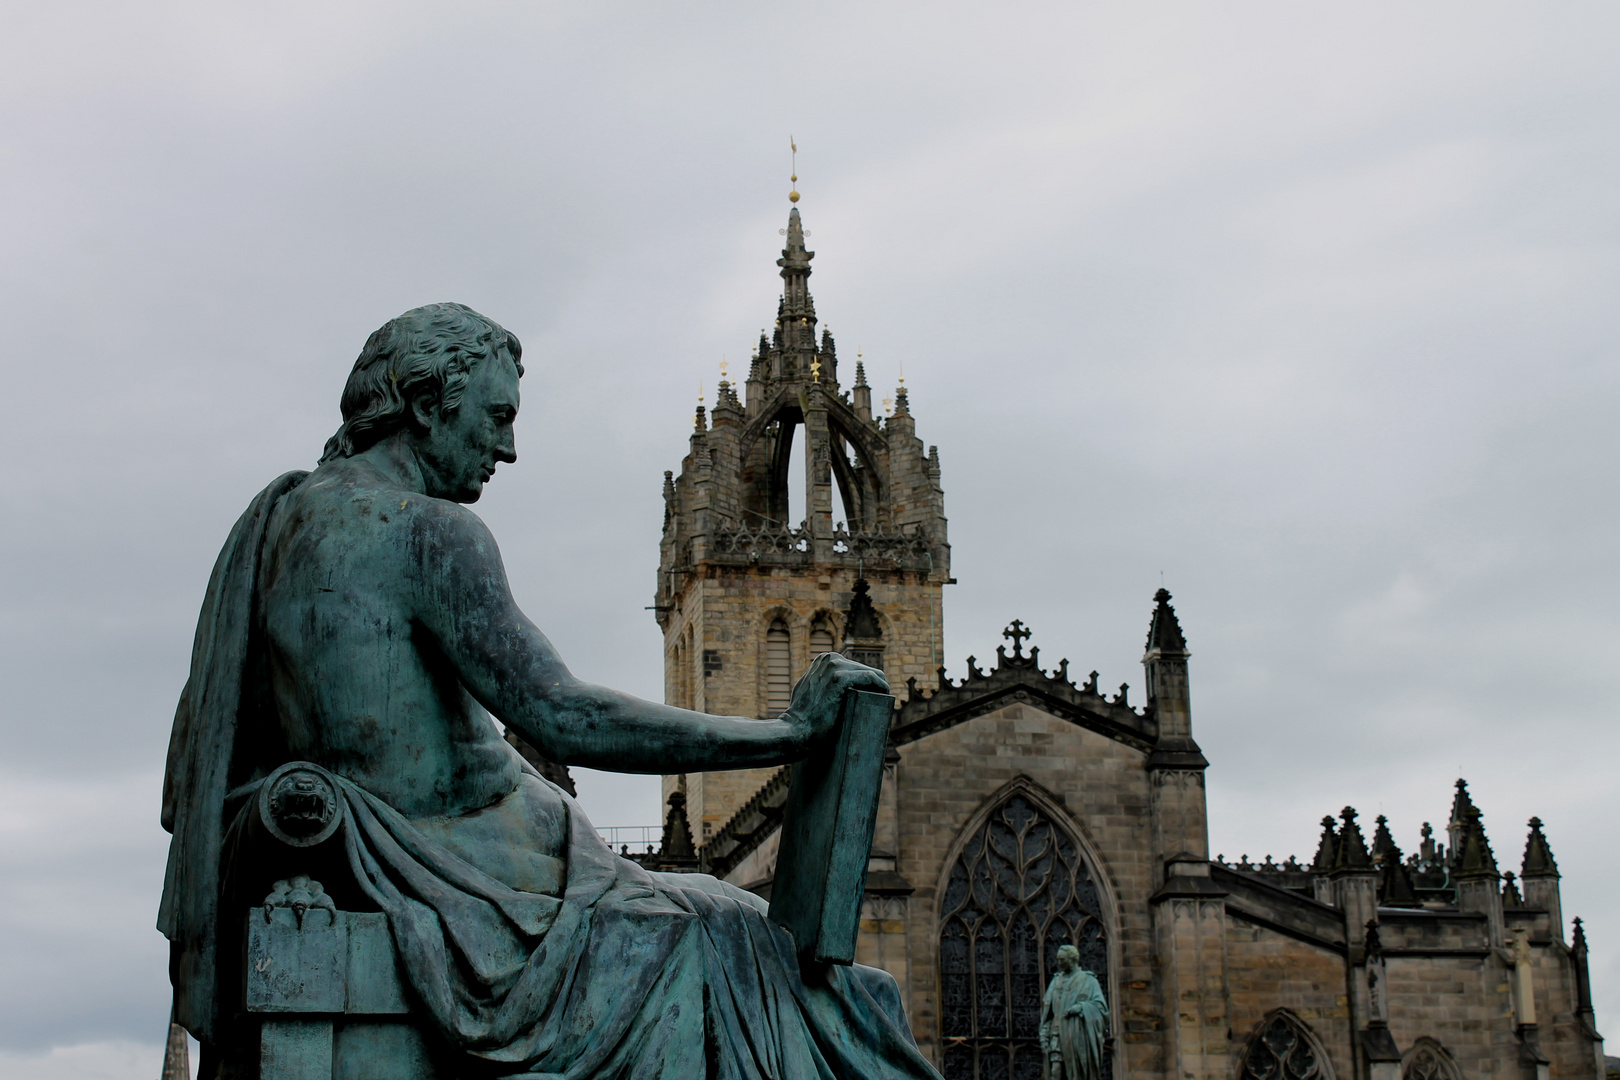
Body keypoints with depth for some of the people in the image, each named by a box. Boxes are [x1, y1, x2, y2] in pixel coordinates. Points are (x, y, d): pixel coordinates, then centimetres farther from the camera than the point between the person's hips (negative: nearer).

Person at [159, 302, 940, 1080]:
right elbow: (561, 720, -24)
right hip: (446, 879, -10)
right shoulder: (429, 530, -14)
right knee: (718, 947, -1)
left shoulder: (277, 513, 14)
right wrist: (789, 732, -21)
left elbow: (197, 743, 16)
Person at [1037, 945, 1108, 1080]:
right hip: (1059, 1032, 3)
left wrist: (1081, 1007, -17)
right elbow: (1047, 1007, 15)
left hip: (1079, 1033, -3)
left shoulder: (1088, 980, 6)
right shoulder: (1057, 981, 17)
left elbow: (1101, 1006, -2)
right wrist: (1044, 1032, 6)